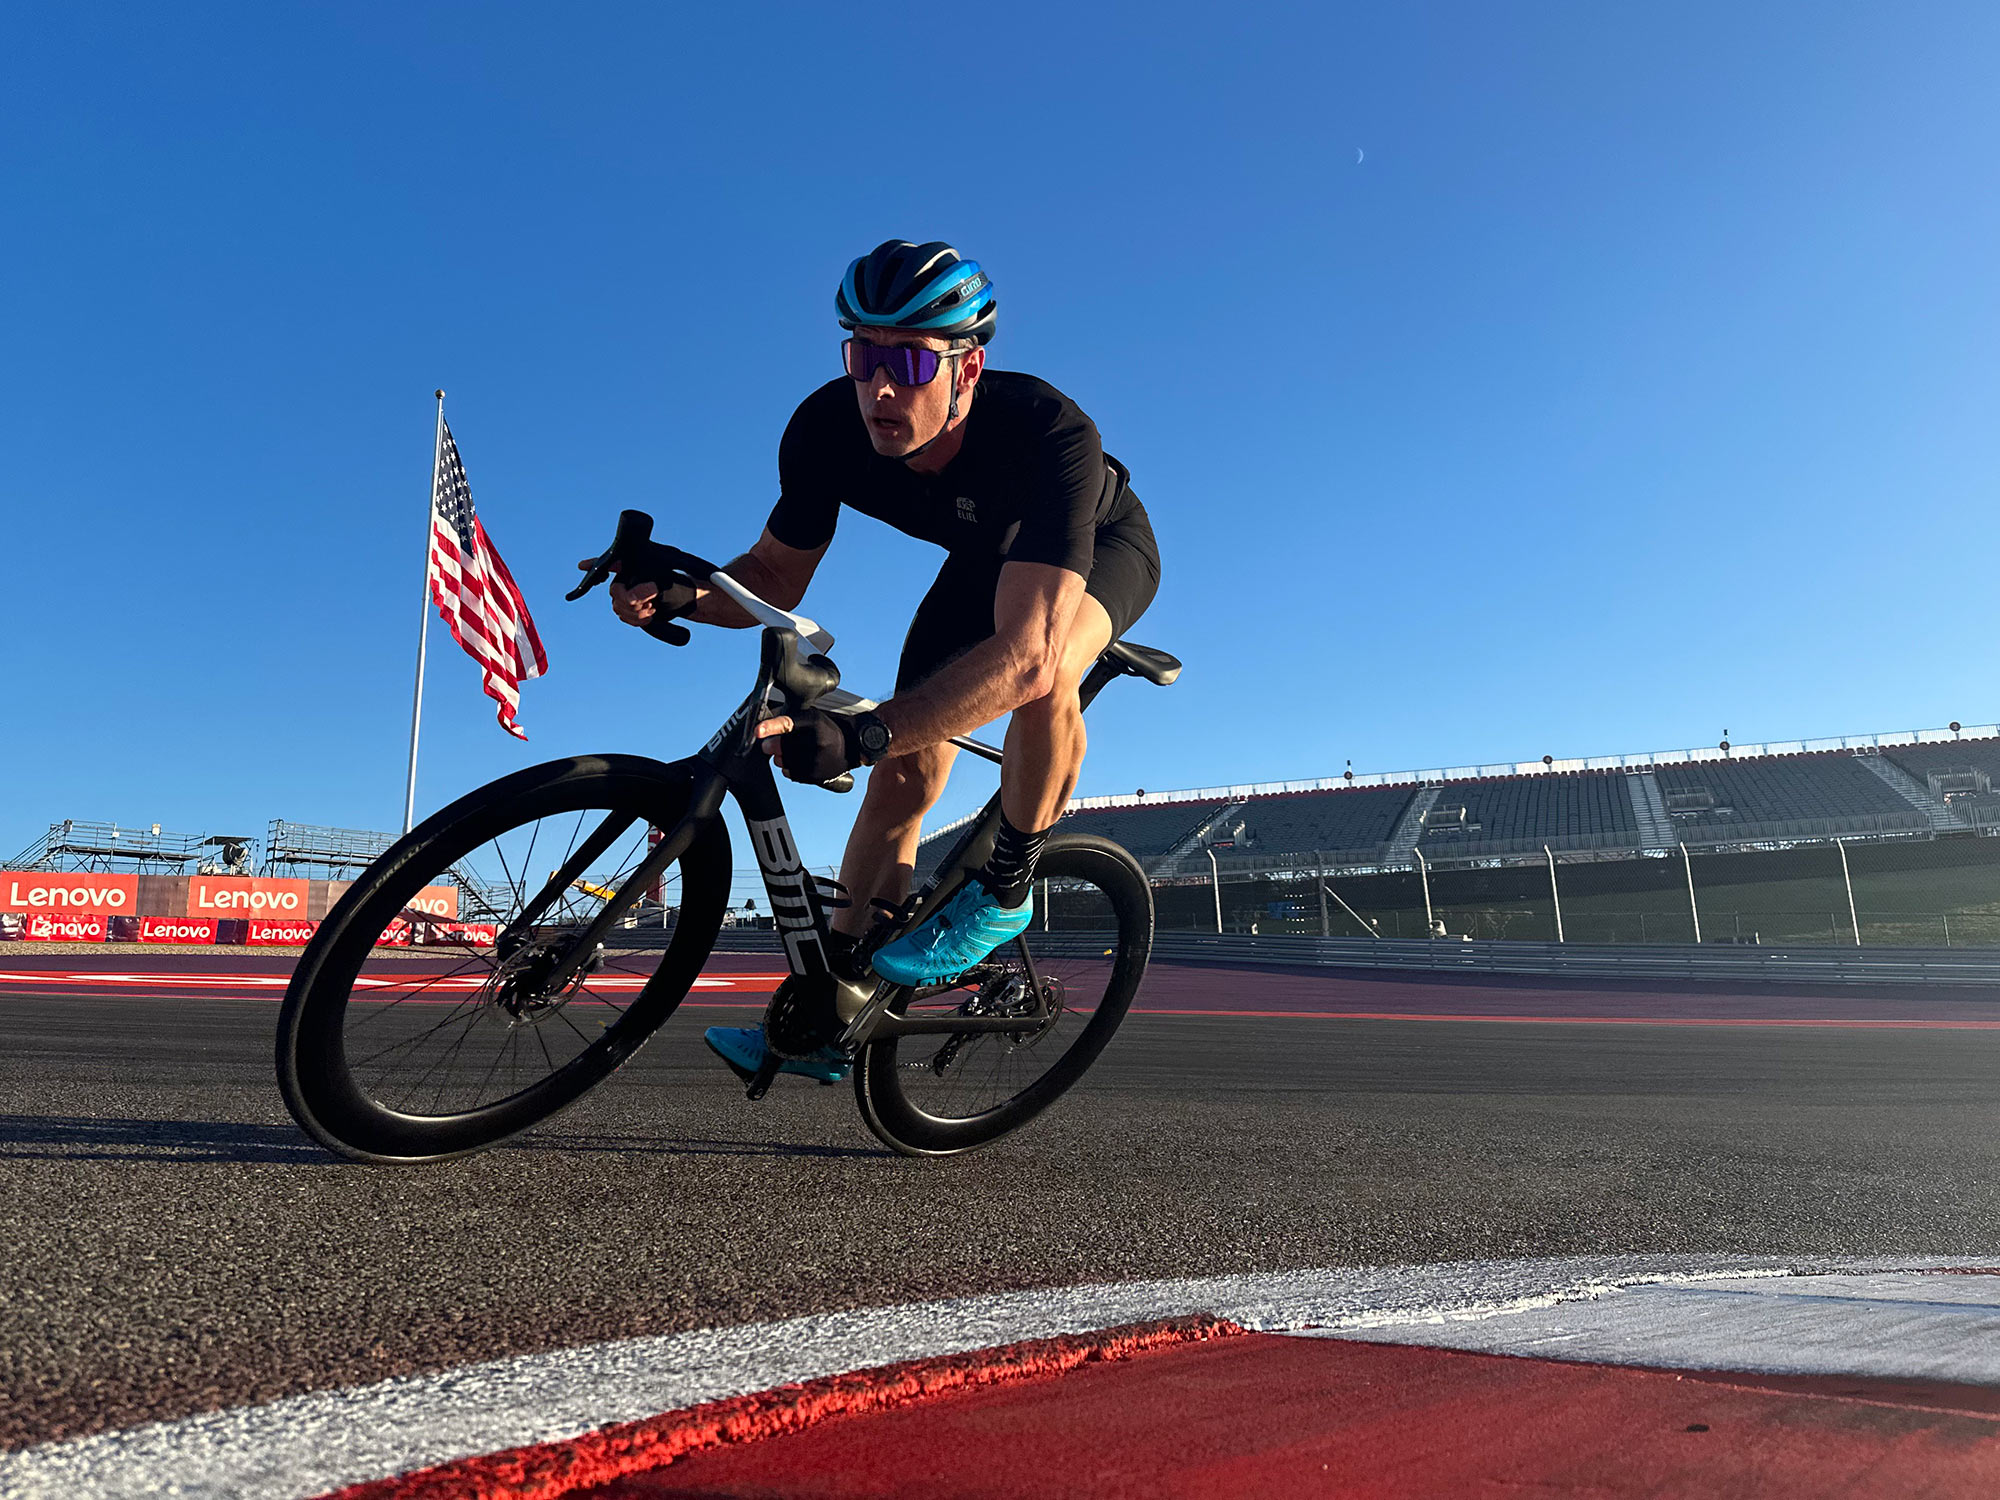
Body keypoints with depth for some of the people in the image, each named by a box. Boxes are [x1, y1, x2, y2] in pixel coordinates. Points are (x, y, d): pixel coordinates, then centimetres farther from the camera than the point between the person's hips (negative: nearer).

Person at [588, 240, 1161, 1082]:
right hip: (982, 560, 4)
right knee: (906, 771, -6)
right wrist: (675, 596, -35)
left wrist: (861, 735, -62)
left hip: (1100, 548, -4)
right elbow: (776, 577, -15)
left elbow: (1023, 654, -53)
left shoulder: (1048, 436, -43)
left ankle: (1005, 888, -13)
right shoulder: (828, 429, -27)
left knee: (1043, 671, -39)